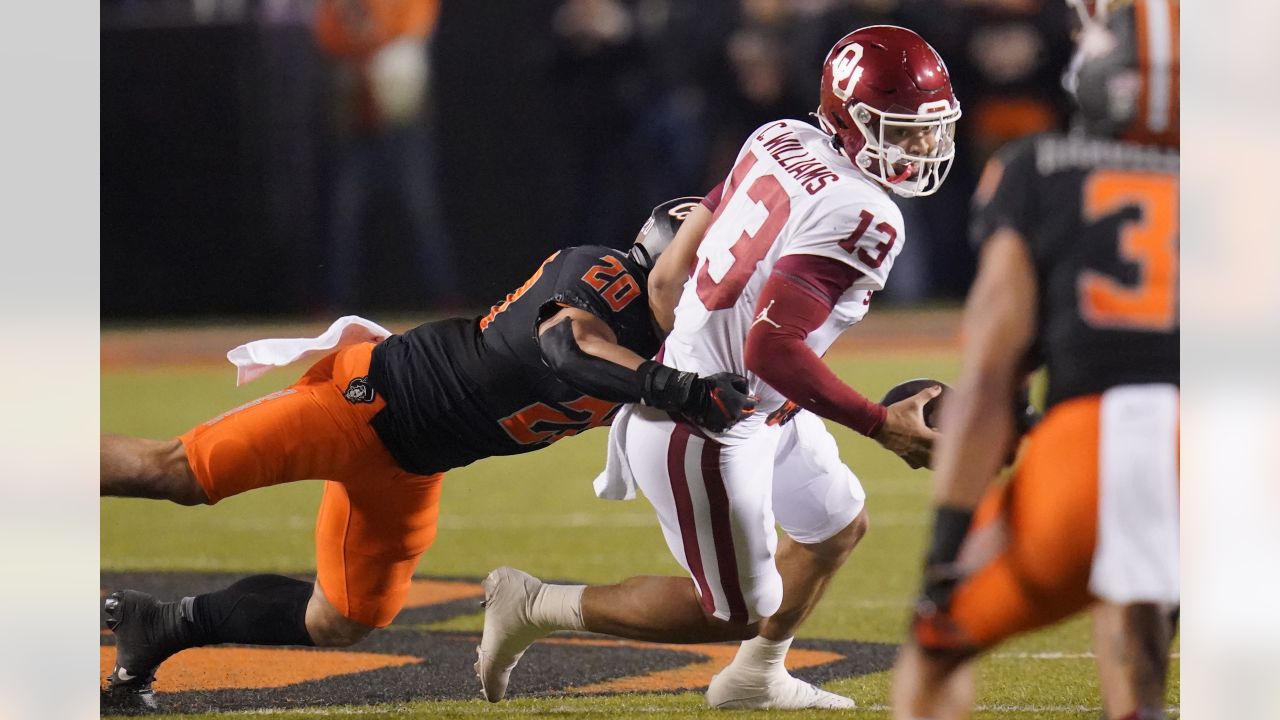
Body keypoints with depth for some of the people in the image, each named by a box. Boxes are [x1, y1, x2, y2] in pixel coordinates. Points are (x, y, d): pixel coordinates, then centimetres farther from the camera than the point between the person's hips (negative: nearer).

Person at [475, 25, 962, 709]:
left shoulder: (780, 141, 1)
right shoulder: (862, 218, -25)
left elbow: (667, 276, 9)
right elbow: (772, 349, -31)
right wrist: (883, 426, -25)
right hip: (708, 433, -10)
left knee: (838, 524, 27)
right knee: (739, 614, 6)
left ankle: (755, 678, 44)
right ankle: (535, 605, 13)